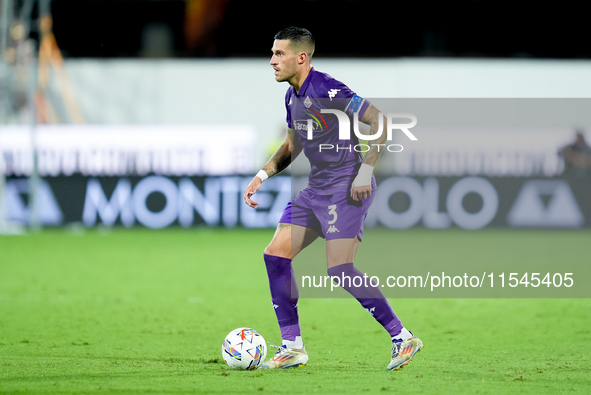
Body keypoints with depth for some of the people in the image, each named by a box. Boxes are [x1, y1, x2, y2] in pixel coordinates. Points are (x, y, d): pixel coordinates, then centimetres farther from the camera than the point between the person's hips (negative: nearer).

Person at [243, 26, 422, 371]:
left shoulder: (327, 90, -18)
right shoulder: (292, 96, 11)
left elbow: (380, 121, -19)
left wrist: (366, 171, -22)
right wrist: (262, 176, 15)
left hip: (347, 187, -9)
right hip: (316, 188, 9)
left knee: (339, 269, -17)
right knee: (276, 255, 3)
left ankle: (403, 338, -8)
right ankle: (293, 347, 9)